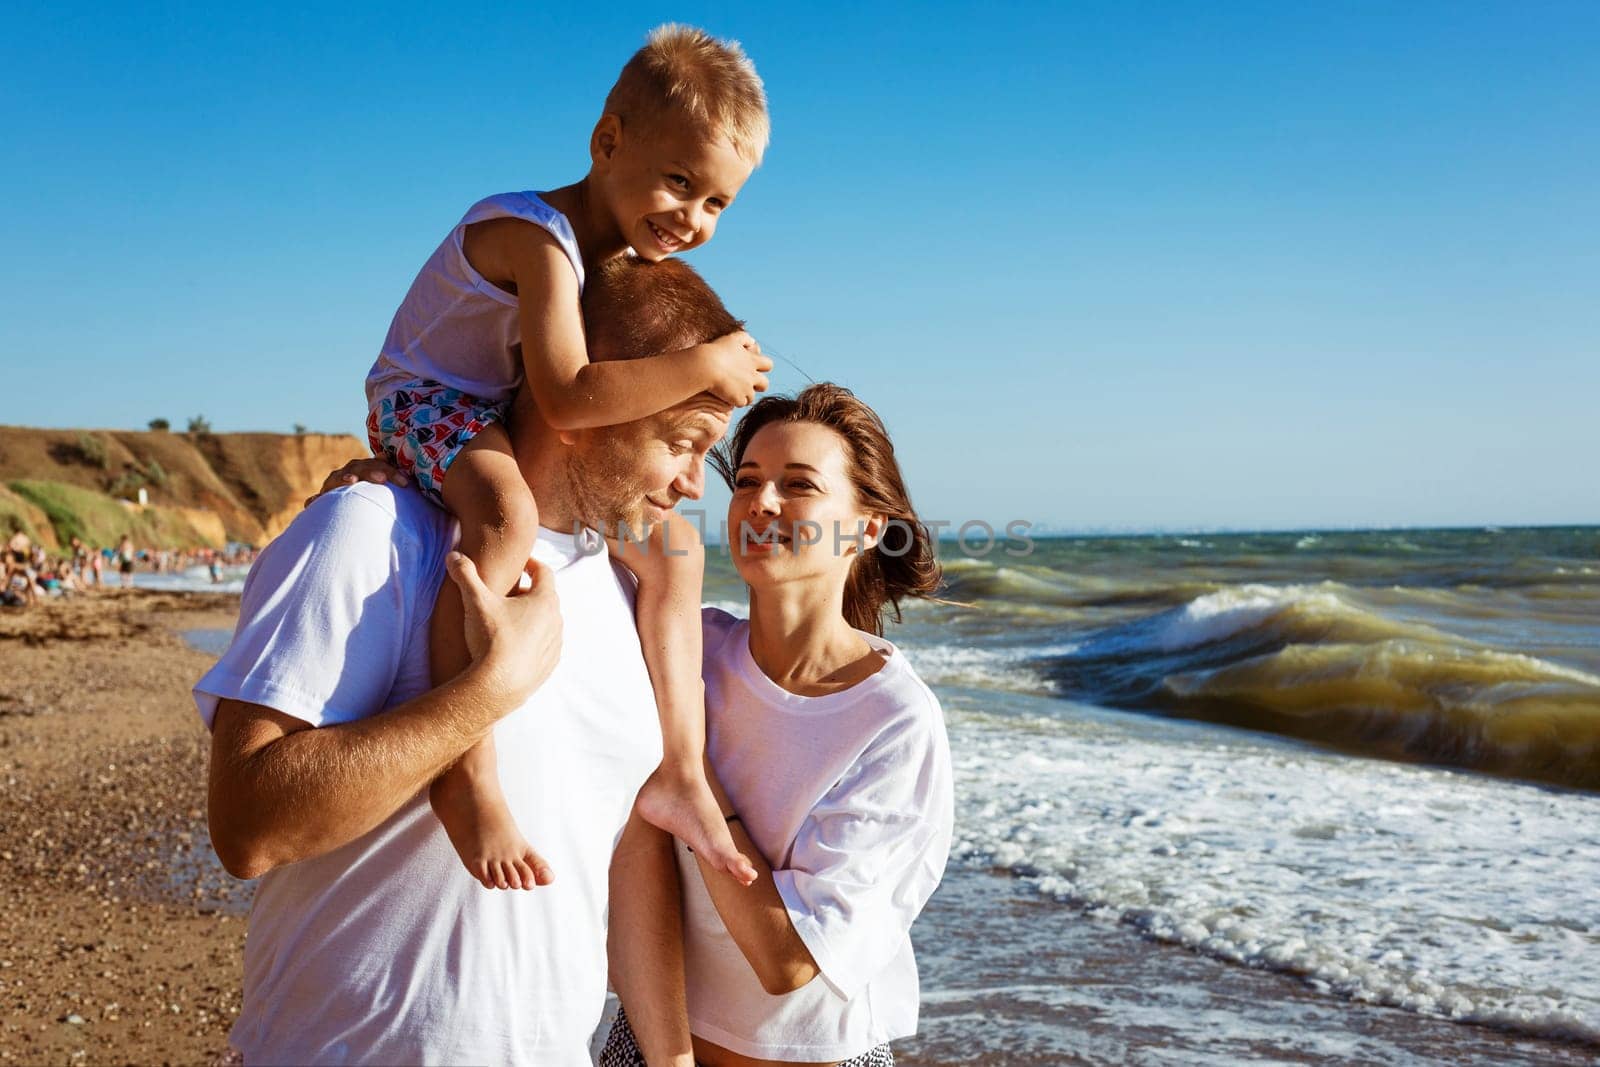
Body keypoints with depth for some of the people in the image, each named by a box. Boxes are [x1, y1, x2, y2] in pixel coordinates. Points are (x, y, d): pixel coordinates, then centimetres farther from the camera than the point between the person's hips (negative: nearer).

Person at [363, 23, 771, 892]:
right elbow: (568, 400, -36)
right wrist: (703, 368, -29)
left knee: (671, 539, 3)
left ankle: (679, 769, 1)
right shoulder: (538, 237, -26)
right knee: (506, 512, -41)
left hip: (499, 419, 9)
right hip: (422, 401, -9)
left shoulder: (628, 251, 4)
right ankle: (464, 774, -43)